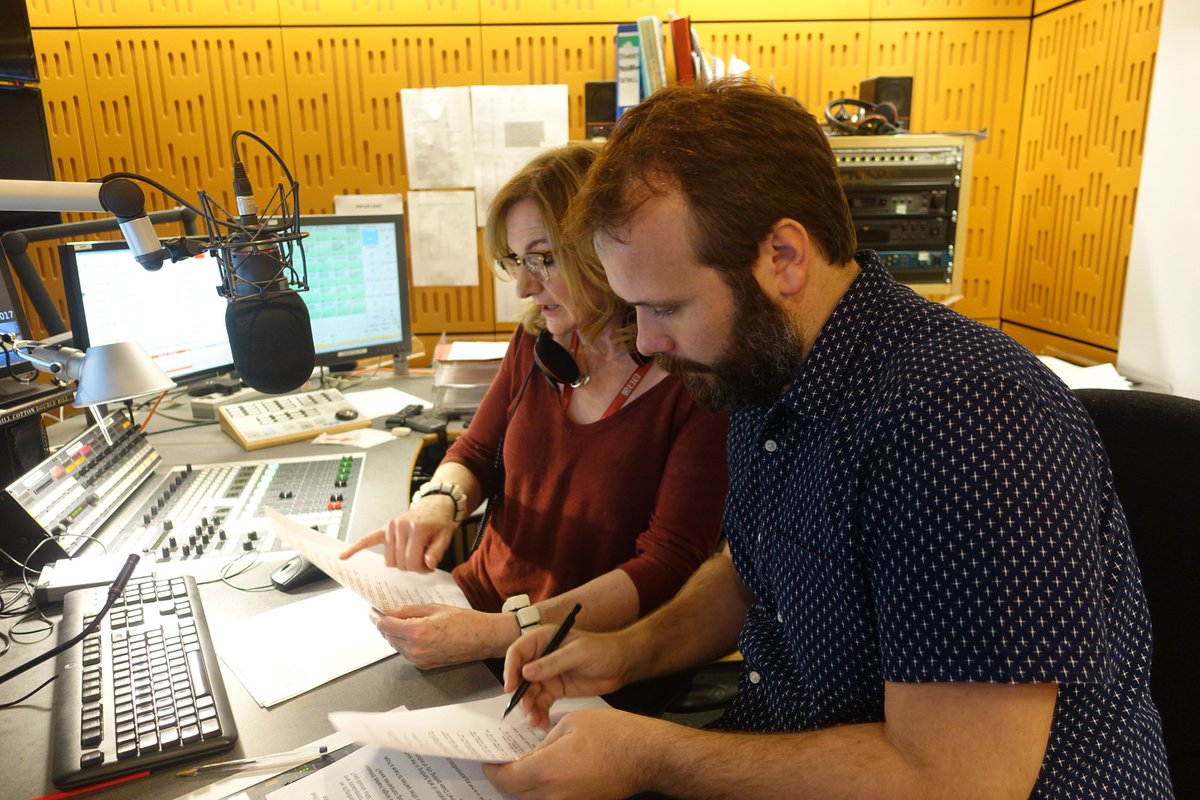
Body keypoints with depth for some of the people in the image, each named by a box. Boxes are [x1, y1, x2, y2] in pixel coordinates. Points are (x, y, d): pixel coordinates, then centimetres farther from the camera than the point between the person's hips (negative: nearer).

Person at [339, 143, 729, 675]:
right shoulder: (537, 340, 1)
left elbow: (669, 567, -20)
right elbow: (476, 452, 15)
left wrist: (502, 633, -29)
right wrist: (439, 500, -10)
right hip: (478, 599, 6)